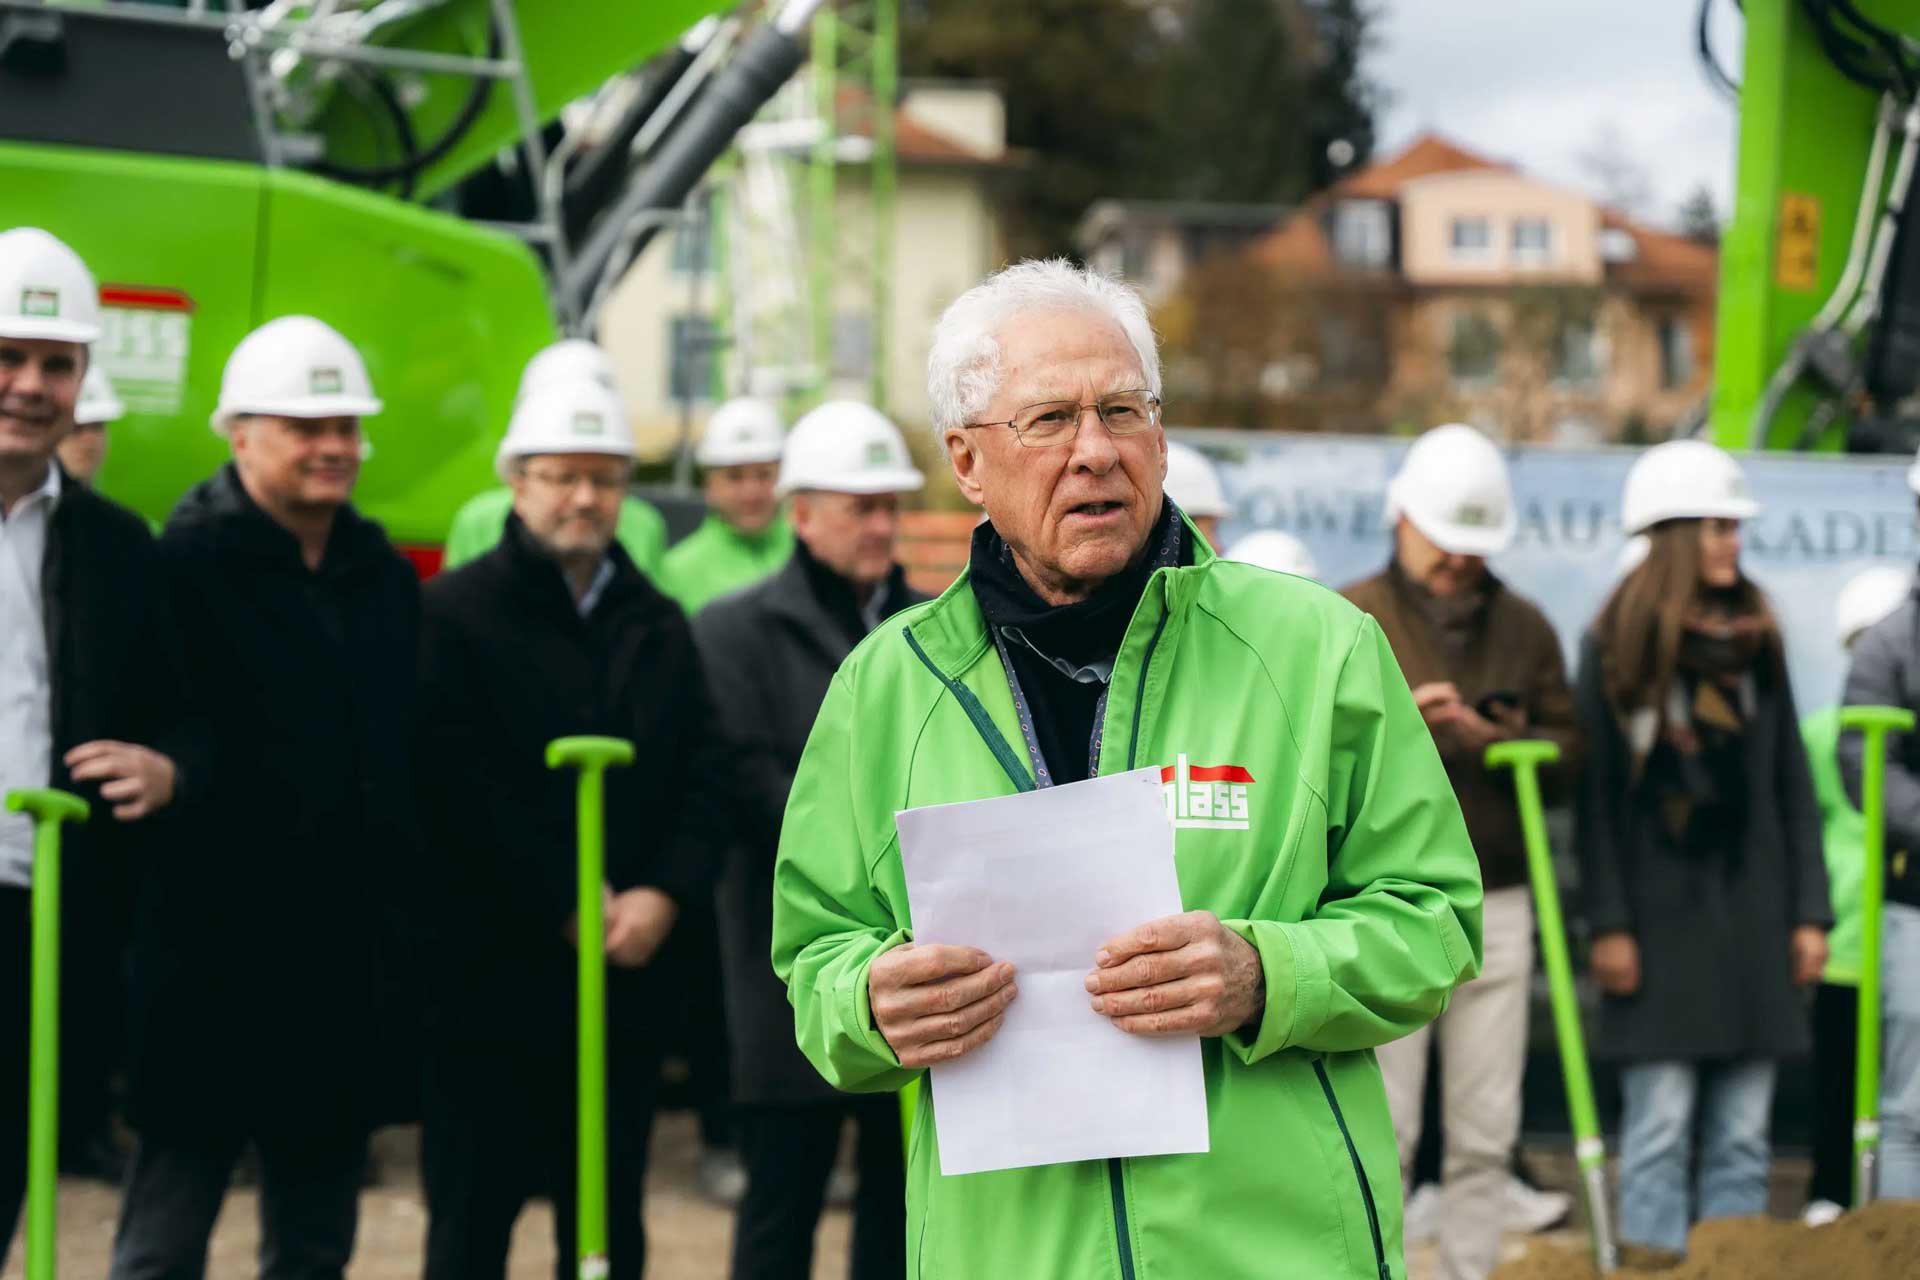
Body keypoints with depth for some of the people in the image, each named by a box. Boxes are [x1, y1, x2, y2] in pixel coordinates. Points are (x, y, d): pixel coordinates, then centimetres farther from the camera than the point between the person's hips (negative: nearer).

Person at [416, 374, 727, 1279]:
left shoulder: (658, 624, 14)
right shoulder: (457, 613, -3)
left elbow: (702, 774, 8)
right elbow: (461, 788, -11)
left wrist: (665, 894, -9)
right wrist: (568, 908, -13)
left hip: (627, 966, 5)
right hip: (492, 966, -5)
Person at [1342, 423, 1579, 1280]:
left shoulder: (1524, 628, 13)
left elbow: (1569, 752, 10)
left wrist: (1498, 740, -8)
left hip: (1496, 906, 4)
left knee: (1485, 1134, 4)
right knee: (1383, 1129, -5)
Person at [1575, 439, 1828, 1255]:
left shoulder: (1758, 641, 11)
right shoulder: (1615, 645, -1)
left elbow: (1793, 784, 12)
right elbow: (1596, 794, -3)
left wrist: (1809, 911, 6)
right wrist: (1608, 924, -9)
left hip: (1751, 912, 4)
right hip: (1661, 915, -4)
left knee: (1742, 1138, 5)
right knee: (1659, 1132, -5)